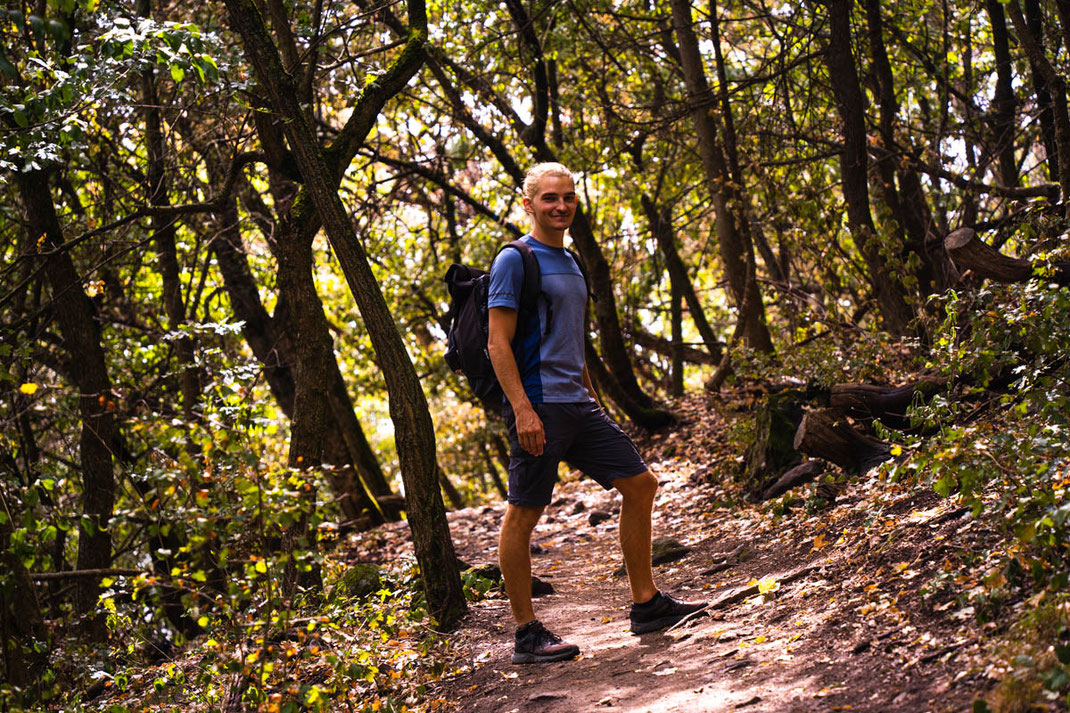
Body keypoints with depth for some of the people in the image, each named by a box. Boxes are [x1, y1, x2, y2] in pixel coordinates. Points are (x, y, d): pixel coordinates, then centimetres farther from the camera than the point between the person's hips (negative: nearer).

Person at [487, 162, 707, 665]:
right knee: (523, 514, -2)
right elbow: (499, 344, -14)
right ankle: (527, 636, 6)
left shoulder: (569, 263, 18)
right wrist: (523, 410, -21)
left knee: (640, 485, 7)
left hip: (577, 404, 9)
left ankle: (646, 604, 16)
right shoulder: (515, 261, -8)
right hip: (538, 406, -9)